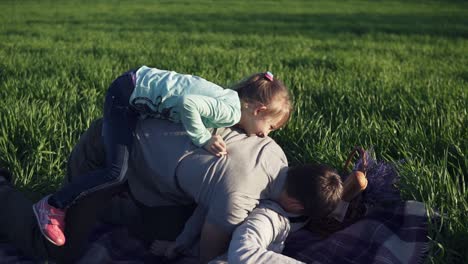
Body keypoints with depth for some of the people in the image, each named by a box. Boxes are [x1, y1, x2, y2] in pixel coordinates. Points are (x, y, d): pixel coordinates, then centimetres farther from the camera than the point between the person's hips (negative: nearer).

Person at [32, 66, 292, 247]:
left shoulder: (231, 100, 4)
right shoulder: (231, 111, -24)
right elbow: (188, 103, -38)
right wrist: (203, 139, -29)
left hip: (141, 89, 9)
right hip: (126, 92, -9)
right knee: (117, 173, -12)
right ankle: (53, 205, 0)